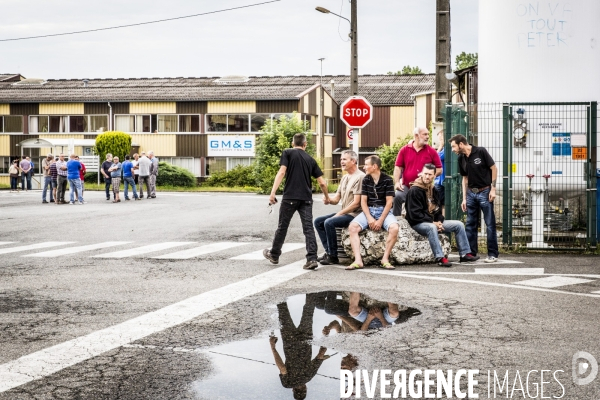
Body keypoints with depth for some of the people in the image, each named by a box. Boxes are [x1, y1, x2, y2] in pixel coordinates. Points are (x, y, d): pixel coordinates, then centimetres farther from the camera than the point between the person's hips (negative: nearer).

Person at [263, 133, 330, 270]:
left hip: (290, 197, -2)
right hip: (306, 198, 2)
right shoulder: (310, 160, 14)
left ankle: (274, 255, 25)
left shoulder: (287, 153, 4)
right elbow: (322, 182, 11)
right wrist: (326, 197, 29)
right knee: (308, 227, 0)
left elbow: (282, 172, -10)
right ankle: (312, 259, -10)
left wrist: (273, 192, -15)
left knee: (282, 226, 10)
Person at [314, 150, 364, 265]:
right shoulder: (344, 178, 16)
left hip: (354, 214, -10)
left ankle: (333, 256, -17)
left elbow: (356, 203, -18)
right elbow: (336, 199, 13)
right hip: (344, 213, 10)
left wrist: (339, 213, -15)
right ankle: (328, 251, 0)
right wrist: (329, 199, -11)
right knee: (318, 221, 2)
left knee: (329, 222, -27)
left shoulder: (360, 177, -13)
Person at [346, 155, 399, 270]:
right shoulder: (366, 180, 6)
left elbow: (389, 202, -7)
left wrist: (380, 220, -15)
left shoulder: (387, 180, -5)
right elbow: (363, 201, 4)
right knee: (352, 227, -24)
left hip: (384, 211, -3)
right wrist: (369, 218, -11)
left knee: (394, 228, -33)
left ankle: (385, 259, -21)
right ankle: (358, 260, -28)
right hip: (368, 210, 3)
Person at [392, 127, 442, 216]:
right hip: (406, 187, -1)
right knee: (397, 197, -27)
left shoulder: (431, 151, 4)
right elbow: (398, 168, 4)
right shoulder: (404, 150, 5)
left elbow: (439, 169, 6)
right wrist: (397, 182, -9)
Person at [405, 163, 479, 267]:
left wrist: (439, 221, 0)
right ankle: (440, 257, -41)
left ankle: (465, 254, 5)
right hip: (418, 223, -9)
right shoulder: (414, 191, -14)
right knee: (431, 227, -41)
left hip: (434, 222, 9)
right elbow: (414, 214, -20)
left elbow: (438, 209, 21)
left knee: (459, 225, 3)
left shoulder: (433, 190, 13)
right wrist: (433, 222, -19)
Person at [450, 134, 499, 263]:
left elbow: (494, 168, -7)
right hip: (471, 193, 6)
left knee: (490, 223, -2)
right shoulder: (461, 159, 6)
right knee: (470, 224, 8)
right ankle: (471, 252, 15)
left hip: (484, 192, -6)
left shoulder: (481, 152, -11)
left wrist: (493, 189, -12)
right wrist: (464, 198, 8)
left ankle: (492, 254, 3)